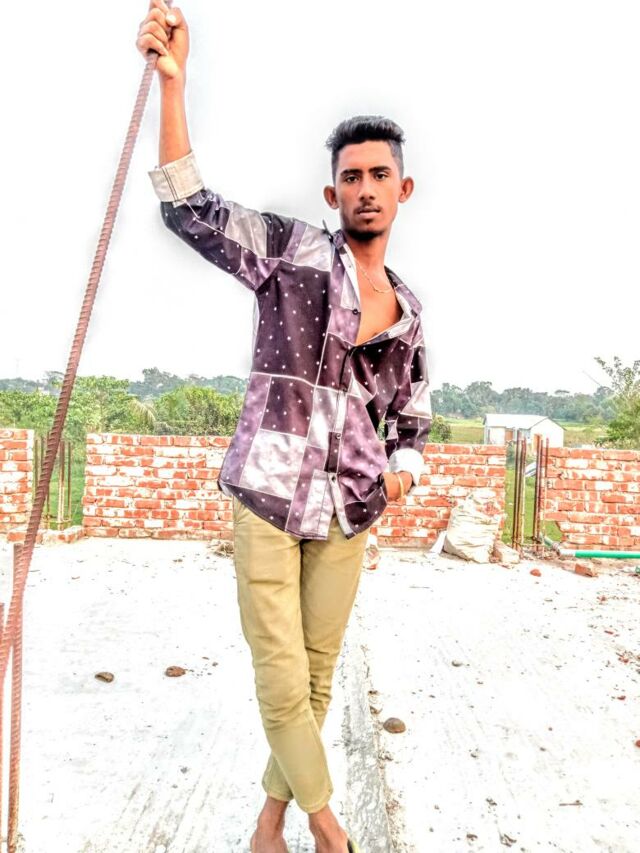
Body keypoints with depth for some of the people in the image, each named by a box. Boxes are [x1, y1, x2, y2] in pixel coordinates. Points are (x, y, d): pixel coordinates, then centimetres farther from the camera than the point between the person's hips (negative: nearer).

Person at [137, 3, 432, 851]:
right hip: (267, 505, -4)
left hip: (347, 519, 4)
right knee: (282, 684, 0)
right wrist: (173, 80, -20)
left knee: (316, 680, 13)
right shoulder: (295, 250, -2)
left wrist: (402, 471, -2)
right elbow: (189, 208, -11)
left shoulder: (408, 310, 10)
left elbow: (412, 417, 18)